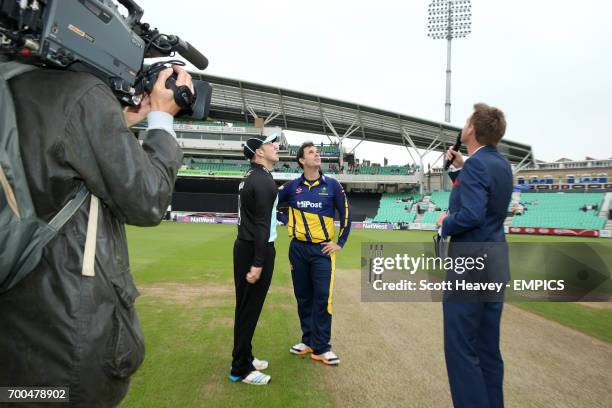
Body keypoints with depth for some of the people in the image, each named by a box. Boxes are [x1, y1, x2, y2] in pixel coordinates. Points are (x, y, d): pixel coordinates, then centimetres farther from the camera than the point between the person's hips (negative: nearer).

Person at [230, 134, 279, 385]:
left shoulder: (252, 176, 14)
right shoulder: (263, 180, -17)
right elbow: (261, 225, -22)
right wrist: (258, 263, -24)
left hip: (245, 246, 10)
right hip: (256, 249, -10)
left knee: (246, 306, 17)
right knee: (250, 308, -1)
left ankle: (244, 358, 30)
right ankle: (240, 369, 10)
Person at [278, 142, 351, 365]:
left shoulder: (332, 185, -2)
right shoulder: (292, 186, 1)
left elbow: (346, 213, 4)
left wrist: (340, 242, 1)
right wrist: (285, 221, 4)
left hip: (322, 250, -2)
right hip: (298, 249, 2)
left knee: (322, 298, -5)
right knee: (303, 297, 10)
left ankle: (321, 347, 7)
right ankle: (308, 340, 25)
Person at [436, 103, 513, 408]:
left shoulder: (476, 165, -17)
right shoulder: (501, 163, 11)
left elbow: (471, 214, -29)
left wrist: (445, 223, -11)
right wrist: (460, 168, 14)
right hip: (495, 265, 10)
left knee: (461, 349, 0)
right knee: (488, 349, 17)